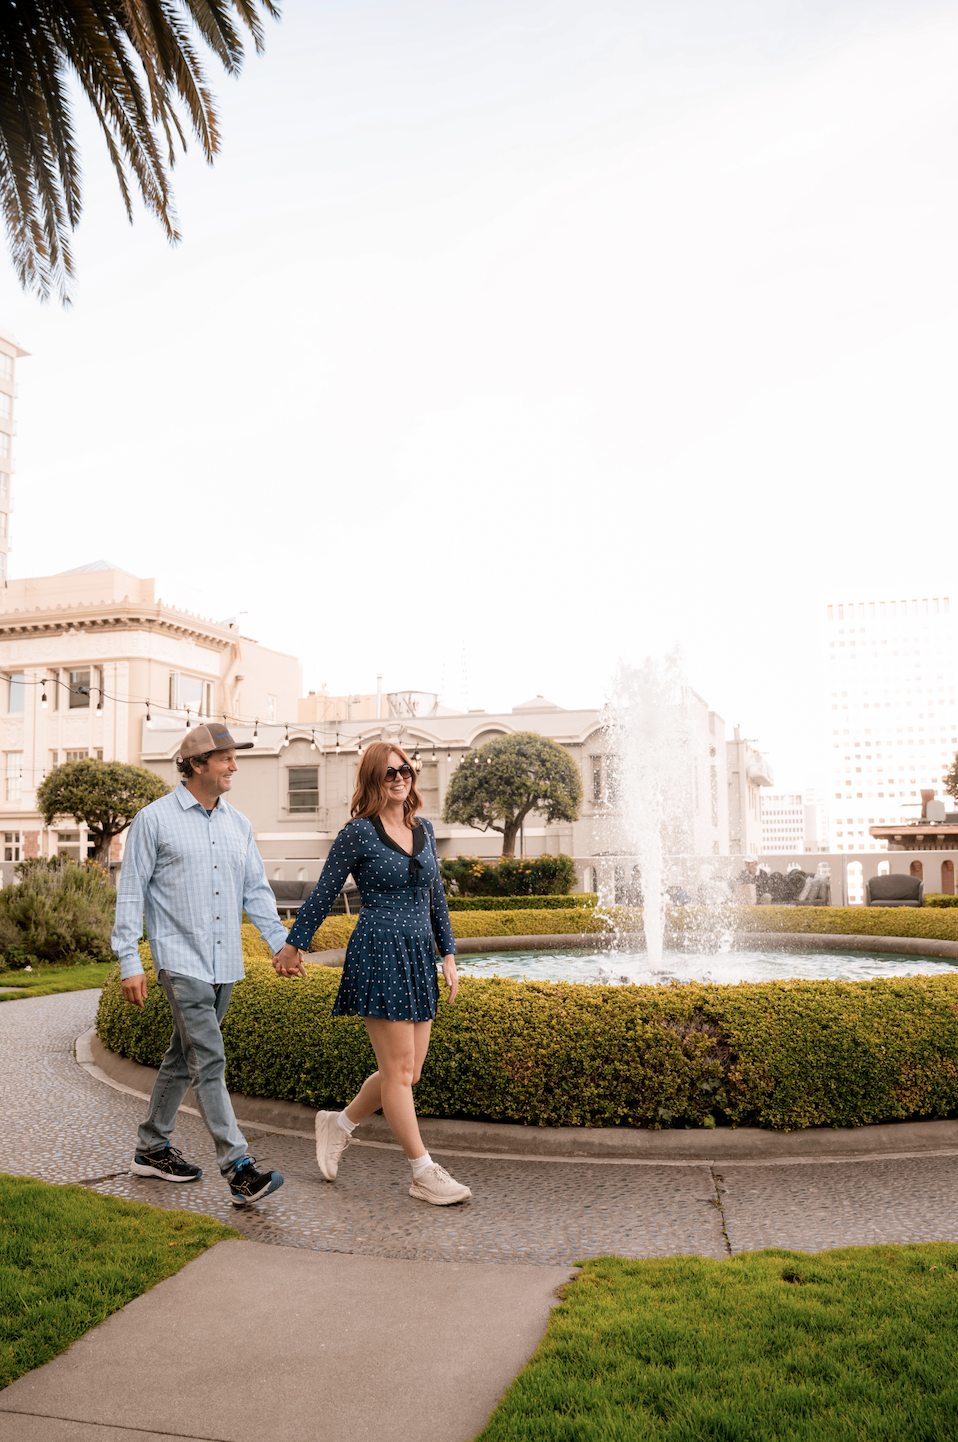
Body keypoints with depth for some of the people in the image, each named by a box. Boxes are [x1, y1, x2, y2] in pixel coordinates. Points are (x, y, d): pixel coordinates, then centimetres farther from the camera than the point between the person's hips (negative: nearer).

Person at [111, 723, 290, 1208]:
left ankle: (152, 1149, 32)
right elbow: (130, 893, -4)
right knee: (209, 1060, -12)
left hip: (225, 964, 6)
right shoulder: (154, 819, -5)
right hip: (181, 961, -6)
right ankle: (239, 1170, -13)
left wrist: (281, 943, 5)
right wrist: (129, 962, -9)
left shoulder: (238, 824, 10)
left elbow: (256, 890, 14)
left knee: (184, 1056, 16)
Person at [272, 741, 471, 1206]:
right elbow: (323, 894, 0)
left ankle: (339, 1124, 32)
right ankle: (424, 1174, 8)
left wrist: (448, 955, 14)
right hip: (378, 954, -7)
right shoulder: (358, 833, -6)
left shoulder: (424, 829, 12)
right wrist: (293, 946, 6)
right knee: (399, 1069, -2)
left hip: (419, 958, 7)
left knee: (407, 1071, 11)